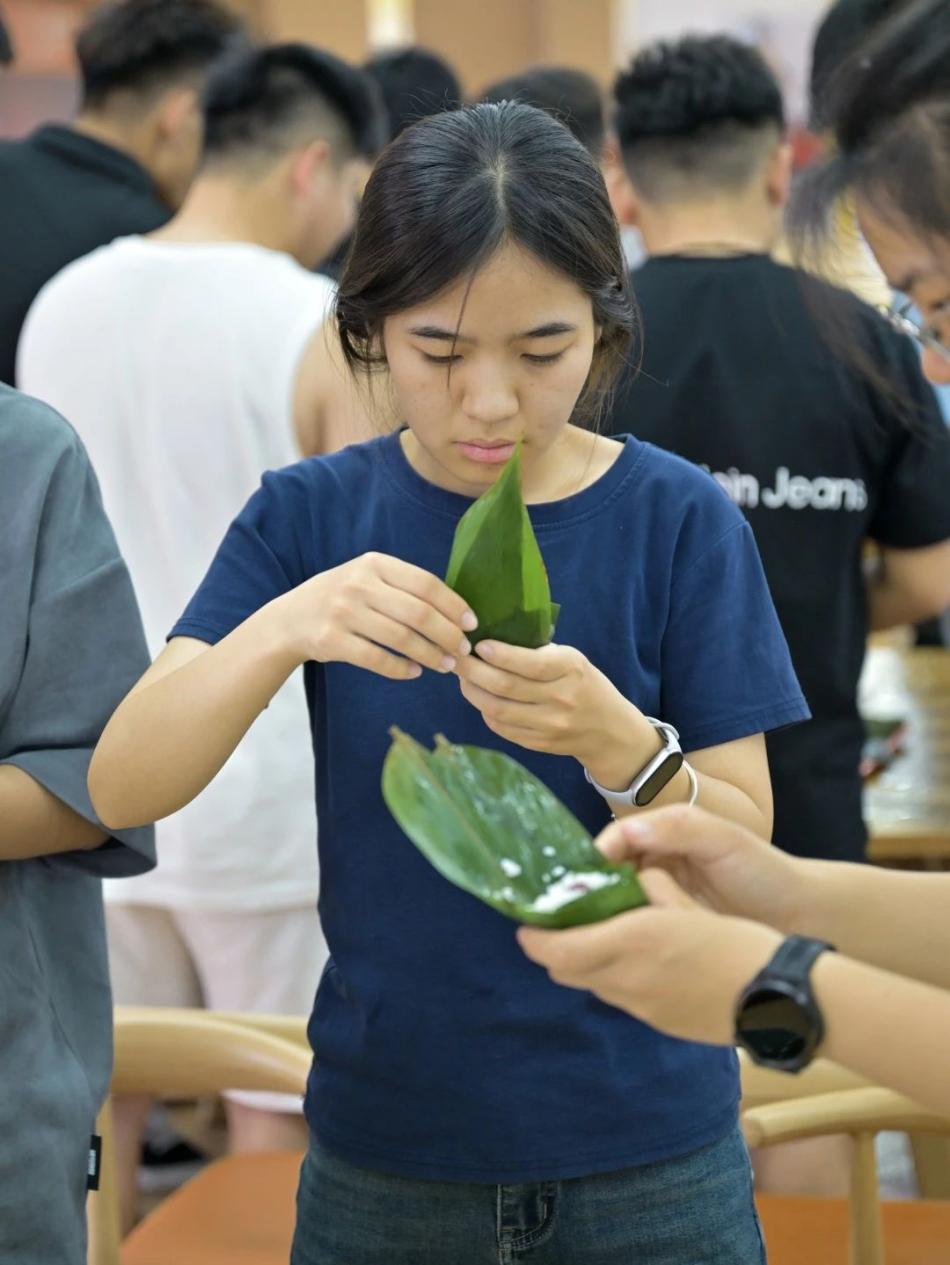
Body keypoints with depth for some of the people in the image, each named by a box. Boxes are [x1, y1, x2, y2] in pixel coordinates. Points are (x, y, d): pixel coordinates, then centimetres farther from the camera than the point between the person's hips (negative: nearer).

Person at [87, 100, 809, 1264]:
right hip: (386, 1137, 1)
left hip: (644, 1142, -1)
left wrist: (613, 740, -28)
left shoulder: (679, 520, -8)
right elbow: (122, 788, -13)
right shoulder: (311, 515, -5)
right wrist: (282, 627, -30)